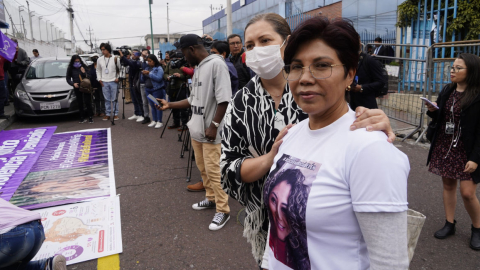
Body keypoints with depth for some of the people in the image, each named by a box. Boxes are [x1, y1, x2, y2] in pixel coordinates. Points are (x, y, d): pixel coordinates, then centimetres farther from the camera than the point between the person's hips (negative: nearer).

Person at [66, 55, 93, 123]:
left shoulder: (84, 67, 1)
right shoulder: (70, 69, 3)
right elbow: (68, 79, 6)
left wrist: (84, 72, -16)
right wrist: (73, 84, -11)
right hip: (77, 88, 2)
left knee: (87, 102, -5)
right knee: (80, 103, 5)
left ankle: (90, 117, 2)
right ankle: (82, 118, 11)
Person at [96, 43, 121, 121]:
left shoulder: (115, 59, -3)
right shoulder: (99, 60, 8)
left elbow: (120, 69, 1)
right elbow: (98, 70, 16)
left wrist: (118, 78, -8)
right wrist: (99, 79, 6)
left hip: (113, 82, -3)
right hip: (104, 82, 3)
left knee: (114, 99, 1)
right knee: (107, 99, 7)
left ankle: (115, 114, 9)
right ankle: (108, 114, 13)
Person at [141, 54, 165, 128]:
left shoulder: (159, 68, -4)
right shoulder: (147, 68, 15)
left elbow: (159, 78, -19)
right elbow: (143, 80, 17)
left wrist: (149, 74, -19)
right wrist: (143, 74, -3)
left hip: (157, 89, -7)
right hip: (148, 89, 7)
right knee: (152, 106, 10)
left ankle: (159, 122, 1)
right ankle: (154, 121, 17)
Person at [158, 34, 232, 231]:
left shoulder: (216, 63, -14)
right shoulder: (198, 68, 14)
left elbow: (224, 99, -20)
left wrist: (214, 125, -21)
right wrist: (170, 105, 18)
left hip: (210, 131, -9)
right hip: (197, 129, 9)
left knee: (214, 171, -3)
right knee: (202, 168, 17)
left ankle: (223, 210, 10)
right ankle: (211, 198, 35)